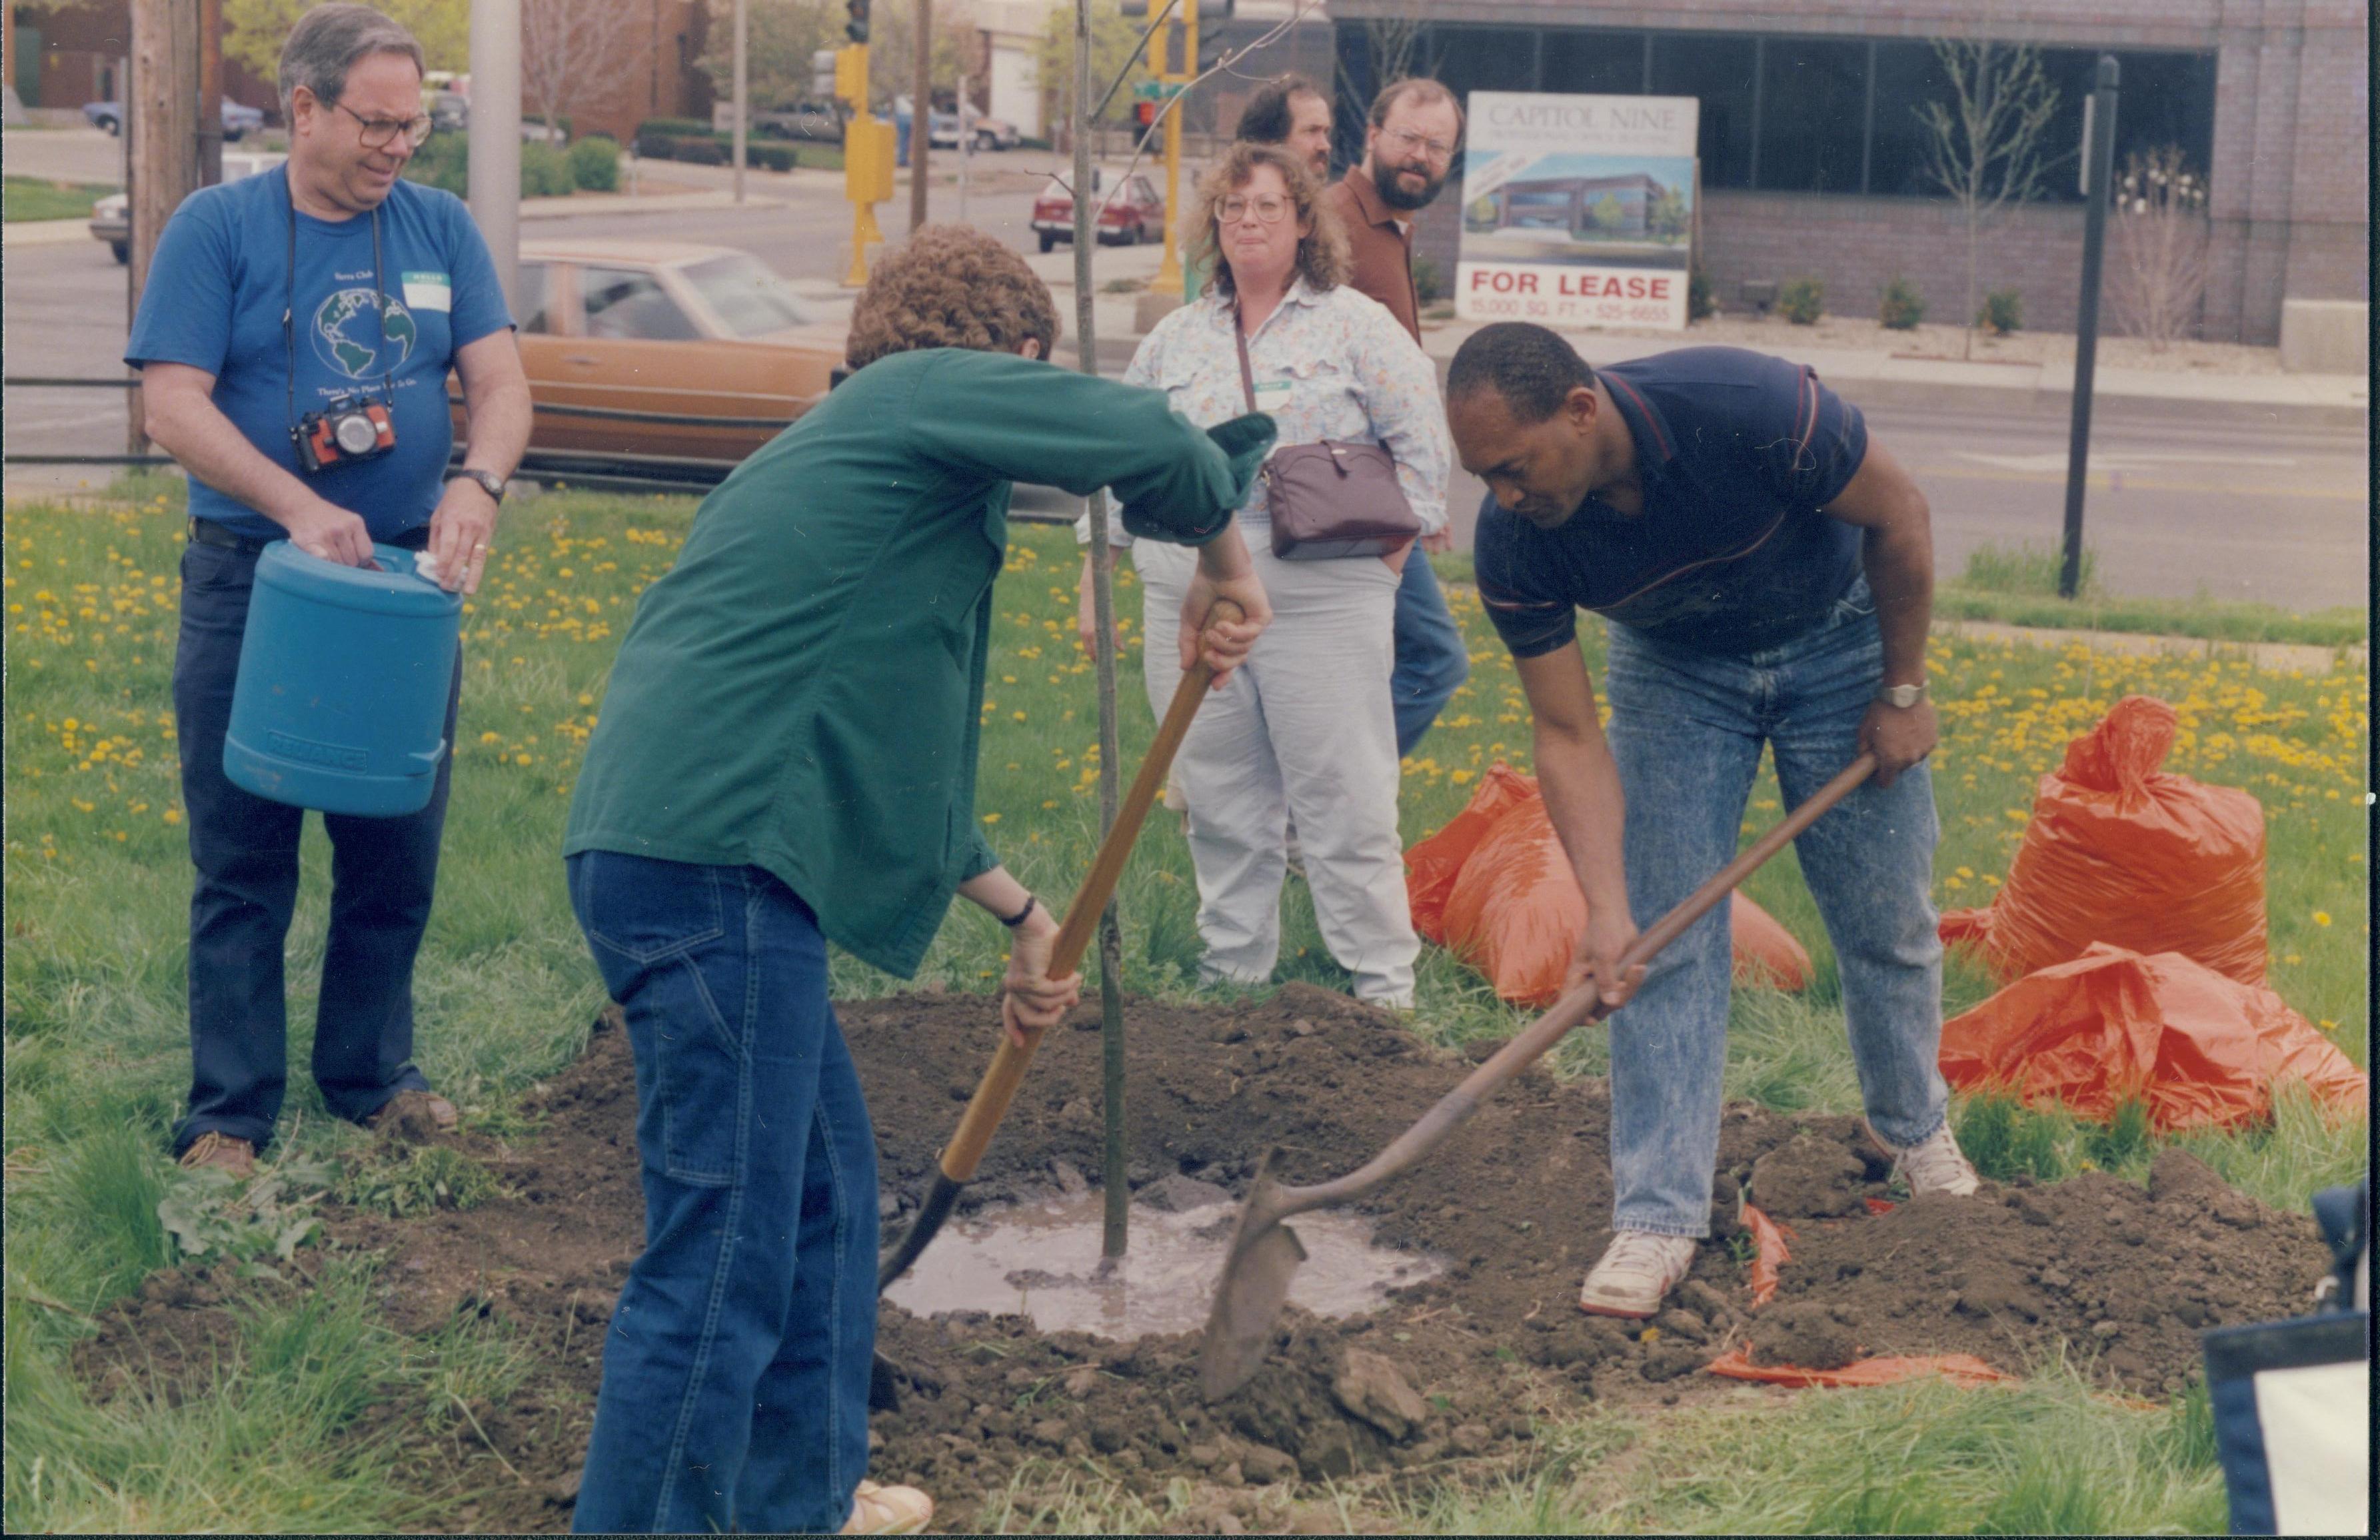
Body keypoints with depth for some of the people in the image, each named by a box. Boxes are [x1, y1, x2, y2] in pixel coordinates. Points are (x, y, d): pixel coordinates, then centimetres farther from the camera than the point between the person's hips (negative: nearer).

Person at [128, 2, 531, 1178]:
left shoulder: (441, 229, 7)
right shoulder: (215, 229, -5)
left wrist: (477, 483, -20)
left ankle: (371, 1073, 26)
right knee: (243, 866, 2)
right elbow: (172, 406, -12)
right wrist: (296, 506, -25)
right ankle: (229, 1113, 10)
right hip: (250, 583, -4)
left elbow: (499, 383, 2)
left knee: (398, 853, 10)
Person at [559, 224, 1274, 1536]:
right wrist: (1217, 554, 7)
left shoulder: (859, 444, 29)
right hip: (713, 869, -10)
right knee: (725, 1247, -7)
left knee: (823, 1189, 23)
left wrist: (1024, 916, 38)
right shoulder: (930, 389, 2)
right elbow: (1150, 443, -13)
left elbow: (890, 752, 34)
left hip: (663, 847, 10)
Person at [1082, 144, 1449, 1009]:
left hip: (1321, 605, -4)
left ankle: (1383, 986, 3)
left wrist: (1392, 543, -4)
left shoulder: (1356, 327, 4)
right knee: (1220, 807, 9)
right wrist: (1097, 572, 14)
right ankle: (1231, 973, 20)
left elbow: (1422, 439, 2)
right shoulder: (1175, 339, 15)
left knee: (1344, 805, -4)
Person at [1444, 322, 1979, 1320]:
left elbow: (1898, 516, -19)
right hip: (1674, 666, 2)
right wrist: (1605, 911, -30)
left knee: (1886, 919, 7)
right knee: (1664, 937, -9)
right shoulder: (1512, 543, -28)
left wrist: (1903, 691, -10)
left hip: (1836, 638, -1)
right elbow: (1567, 735, -20)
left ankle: (1914, 1126, 32)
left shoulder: (1753, 410, -38)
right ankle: (1659, 1214, -5)